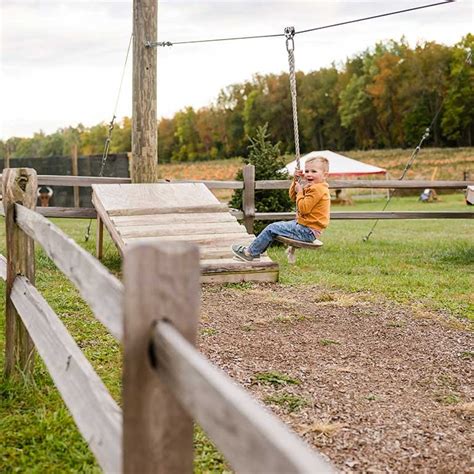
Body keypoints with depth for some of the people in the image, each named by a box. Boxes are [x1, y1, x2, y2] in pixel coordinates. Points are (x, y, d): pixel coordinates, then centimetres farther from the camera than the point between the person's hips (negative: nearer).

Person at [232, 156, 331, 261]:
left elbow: (303, 208, -25)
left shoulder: (318, 189, -20)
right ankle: (255, 250, 27)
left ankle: (250, 252, 4)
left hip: (308, 231, -11)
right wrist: (295, 181, 8)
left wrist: (300, 192, -13)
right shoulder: (312, 187, 14)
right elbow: (293, 196, 21)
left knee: (272, 229, -7)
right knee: (275, 226, 22)